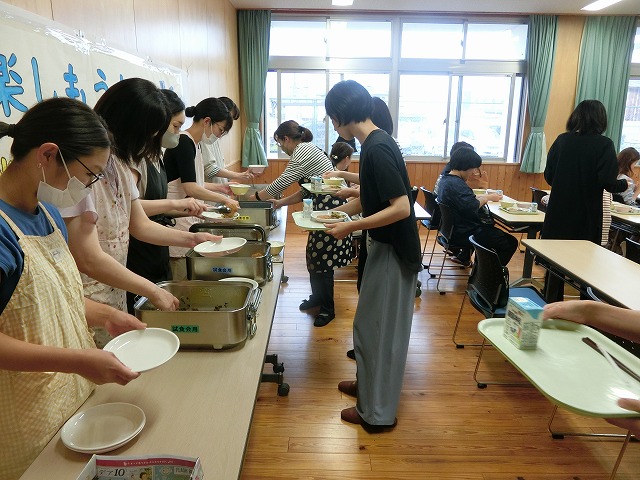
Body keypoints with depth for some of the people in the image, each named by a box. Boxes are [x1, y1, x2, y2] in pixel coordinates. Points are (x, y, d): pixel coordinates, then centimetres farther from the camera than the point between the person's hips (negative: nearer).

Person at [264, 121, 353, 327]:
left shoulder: (302, 151, -14)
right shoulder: (306, 149, 17)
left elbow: (281, 182, -16)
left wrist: (257, 196, -2)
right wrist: (281, 202, 15)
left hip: (330, 209, -10)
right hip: (323, 208, 10)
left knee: (322, 259, -2)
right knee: (314, 255, 17)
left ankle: (327, 308, 12)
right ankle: (317, 297, 34)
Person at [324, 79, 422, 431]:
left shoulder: (378, 149, -22)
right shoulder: (373, 144, 8)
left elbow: (401, 207, -26)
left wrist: (351, 228, -22)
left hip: (394, 252, -9)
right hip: (386, 247, 9)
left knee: (380, 328, 3)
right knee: (372, 323, 21)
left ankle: (378, 412, 19)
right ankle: (369, 382, 41)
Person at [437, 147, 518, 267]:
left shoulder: (446, 178, 8)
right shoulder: (456, 184, -24)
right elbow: (472, 206, -31)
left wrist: (482, 197, 2)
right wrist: (488, 198, -14)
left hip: (453, 228, 11)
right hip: (463, 233, -11)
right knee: (510, 243, -7)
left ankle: (463, 257, 39)